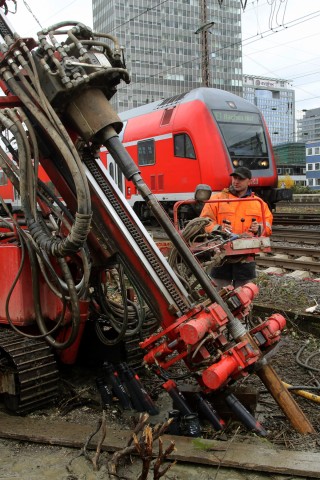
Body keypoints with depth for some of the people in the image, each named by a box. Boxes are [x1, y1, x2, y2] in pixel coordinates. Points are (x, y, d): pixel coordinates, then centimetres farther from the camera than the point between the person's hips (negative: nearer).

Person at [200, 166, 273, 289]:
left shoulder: (259, 203, 13)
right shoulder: (217, 199, 6)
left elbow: (268, 226, 13)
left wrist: (259, 228, -9)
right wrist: (218, 229, -19)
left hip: (246, 258, 2)